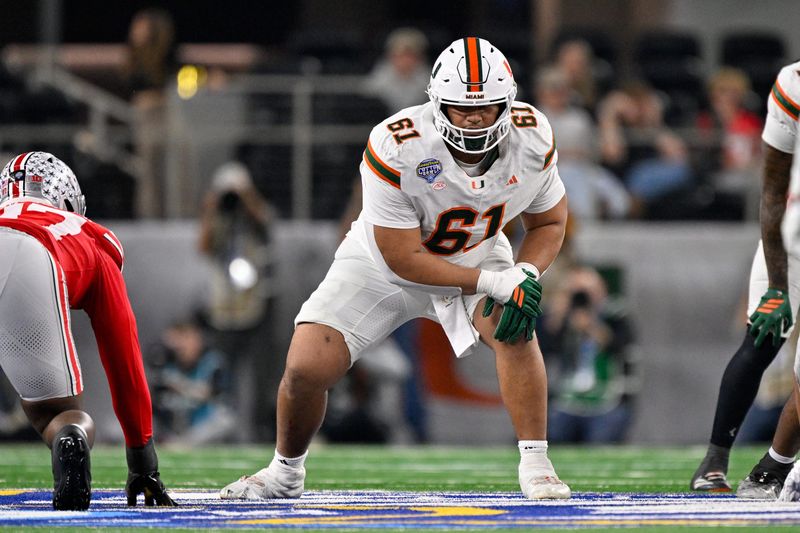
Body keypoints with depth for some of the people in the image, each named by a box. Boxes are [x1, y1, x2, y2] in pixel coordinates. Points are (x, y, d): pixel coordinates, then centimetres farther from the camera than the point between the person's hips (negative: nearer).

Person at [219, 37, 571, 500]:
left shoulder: (533, 140, -22)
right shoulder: (395, 149, -35)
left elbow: (550, 221, -3)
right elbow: (403, 259, -28)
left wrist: (525, 276, -23)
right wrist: (493, 282, -32)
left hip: (475, 254, 2)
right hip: (384, 262, -2)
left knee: (514, 329, -28)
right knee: (306, 369, -12)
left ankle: (535, 465, -15)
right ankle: (285, 473, 17)